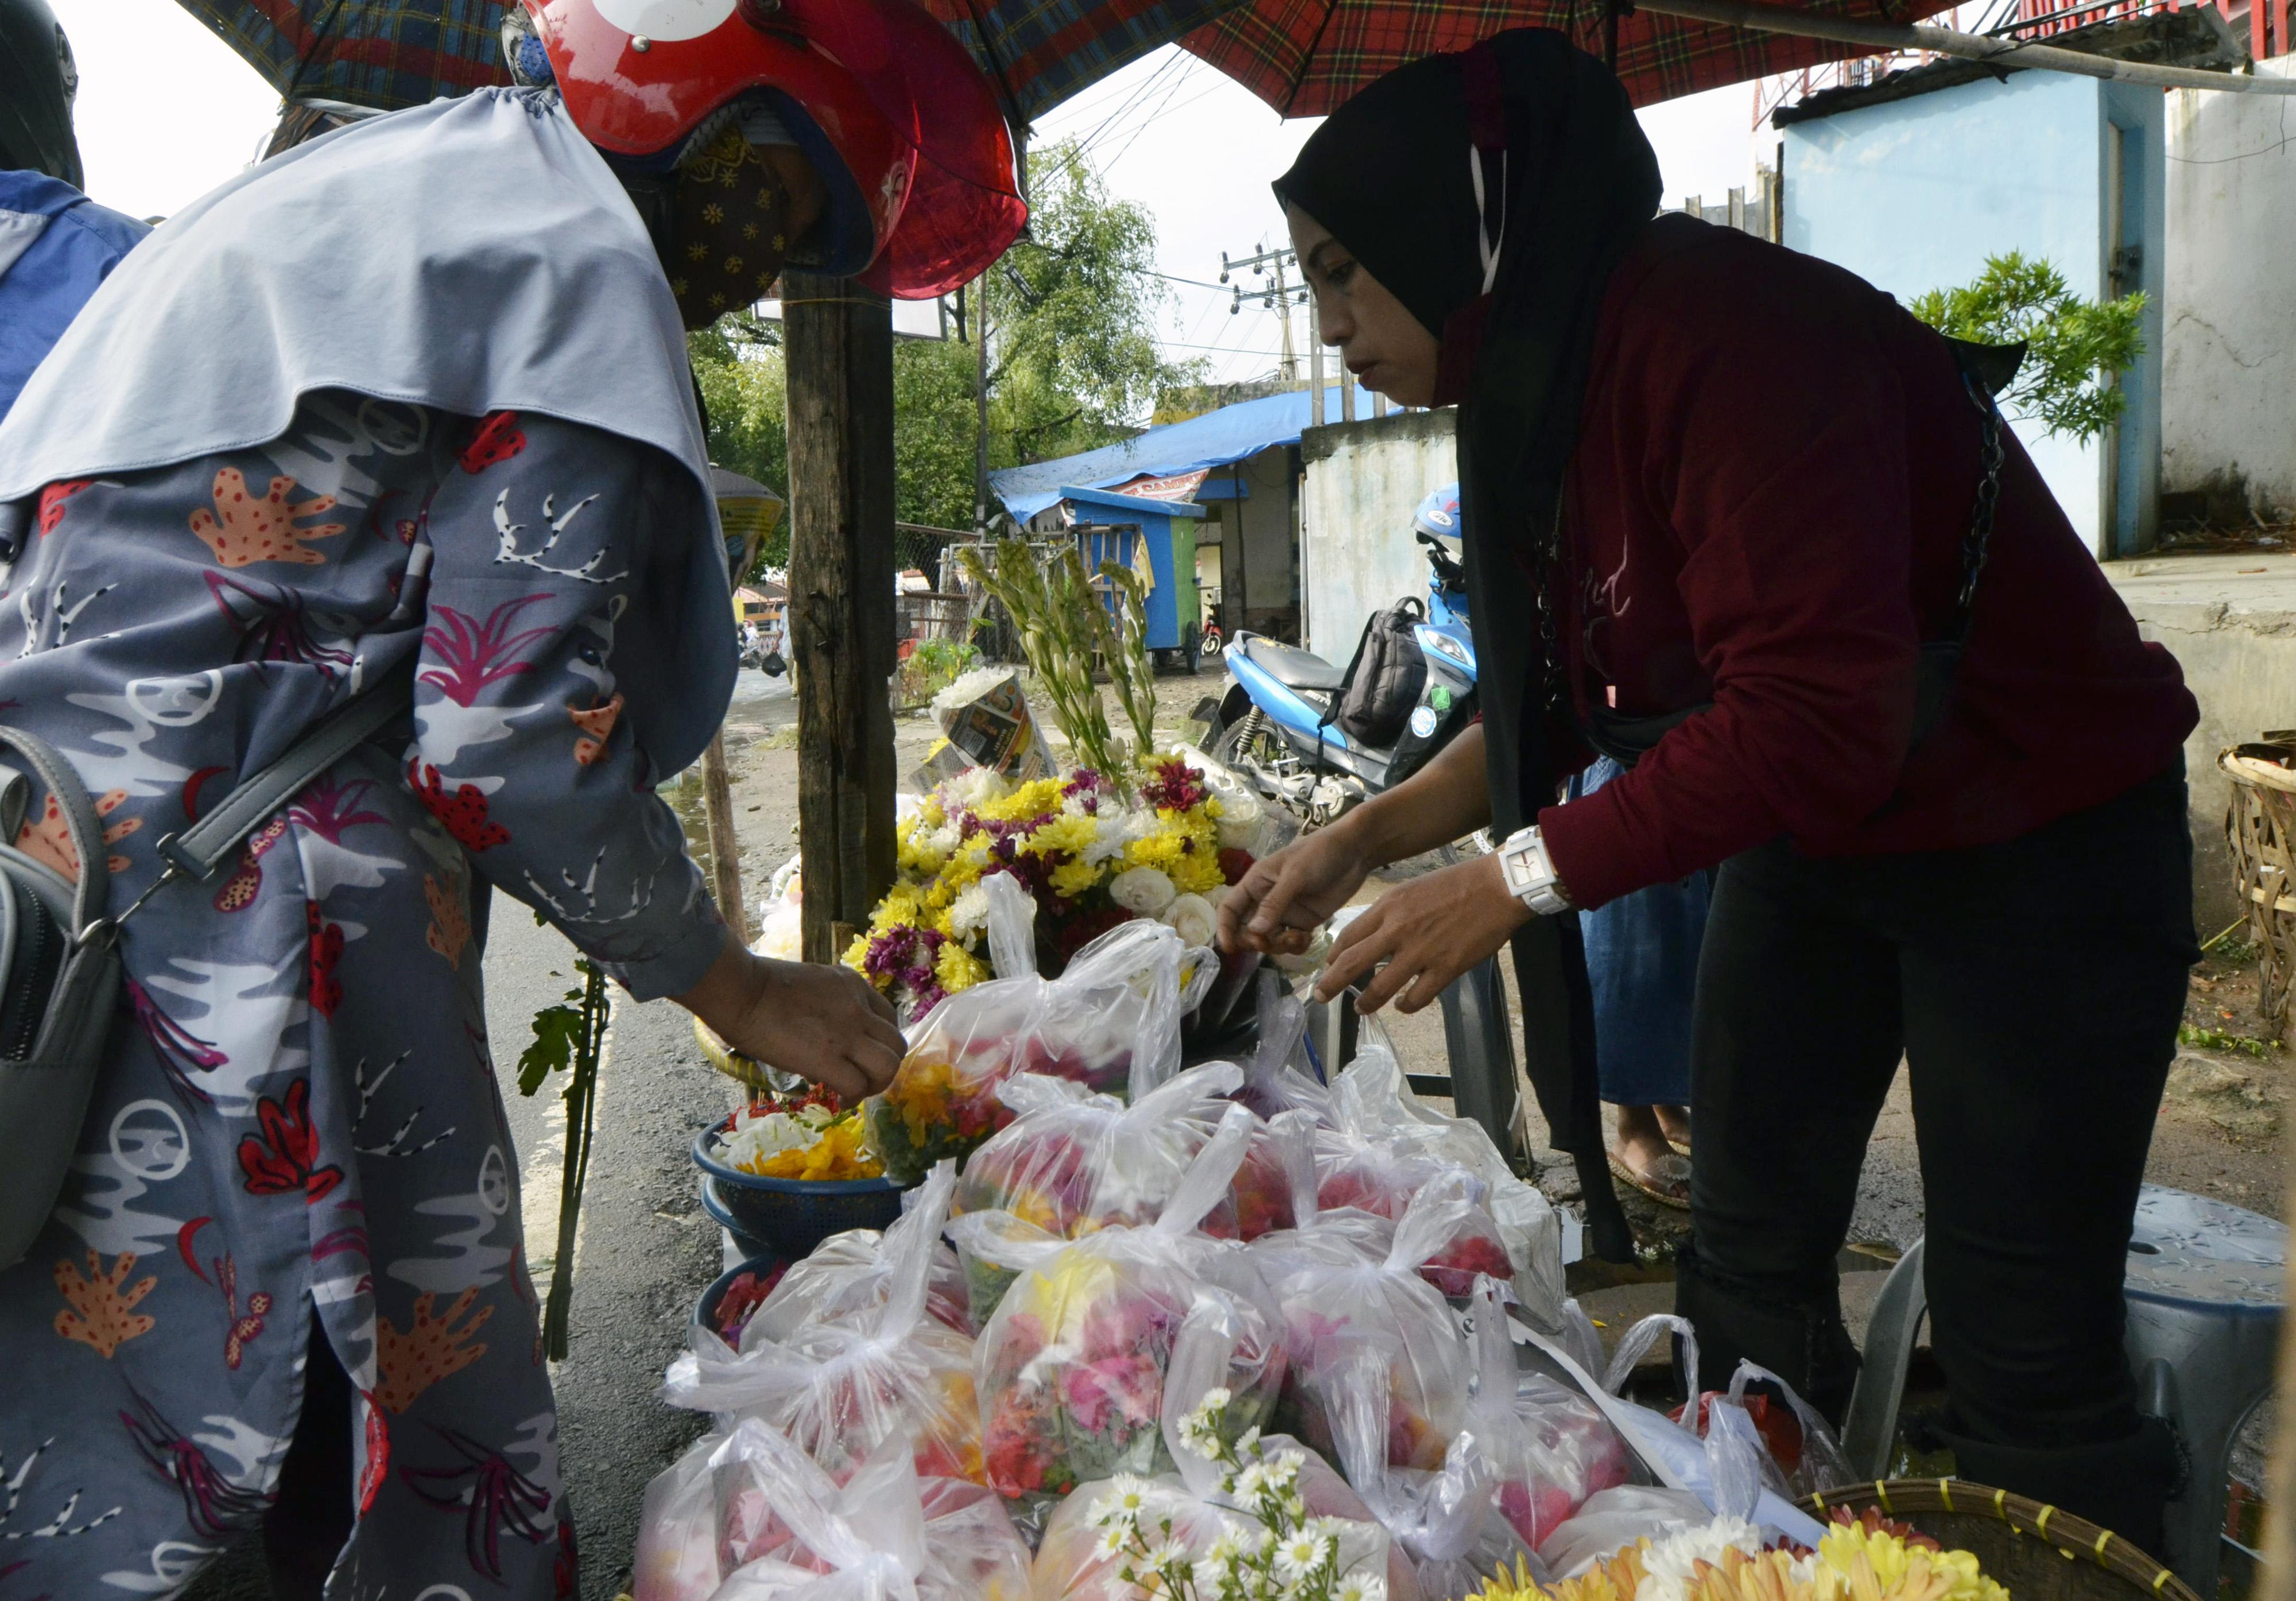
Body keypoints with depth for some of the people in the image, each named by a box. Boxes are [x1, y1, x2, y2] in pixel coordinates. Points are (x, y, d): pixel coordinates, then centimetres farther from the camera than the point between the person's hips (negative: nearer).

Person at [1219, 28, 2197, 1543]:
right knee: (1749, 1266, 12)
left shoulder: (1721, 337, -27)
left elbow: (1817, 716, -31)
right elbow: (1562, 702, 8)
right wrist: (1365, 837, 0)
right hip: (1814, 845, 9)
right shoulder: (1542, 381, 2)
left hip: (2032, 845, -8)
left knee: (2024, 1358, -4)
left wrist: (1516, 880, -26)